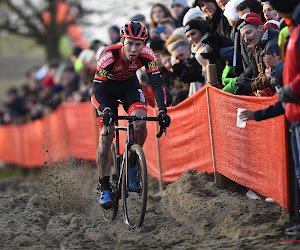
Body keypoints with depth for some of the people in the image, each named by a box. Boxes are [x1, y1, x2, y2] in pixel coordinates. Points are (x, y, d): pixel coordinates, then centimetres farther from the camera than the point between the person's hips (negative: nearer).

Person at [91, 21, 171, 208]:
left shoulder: (147, 54, -29)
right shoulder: (109, 56, -36)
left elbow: (157, 84, -28)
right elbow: (97, 90, -36)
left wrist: (162, 110, -43)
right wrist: (105, 110, -54)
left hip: (129, 84, 2)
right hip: (106, 87, -2)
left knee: (140, 124, -24)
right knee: (106, 136, -15)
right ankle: (104, 188, -6)